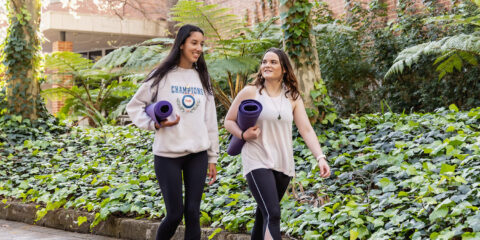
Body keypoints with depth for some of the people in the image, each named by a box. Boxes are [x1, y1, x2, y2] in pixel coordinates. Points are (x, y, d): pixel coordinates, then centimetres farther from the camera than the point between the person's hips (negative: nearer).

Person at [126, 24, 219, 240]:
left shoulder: (202, 78, 12)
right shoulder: (162, 76, 0)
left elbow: (210, 120, 13)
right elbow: (134, 107, 5)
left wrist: (212, 158, 11)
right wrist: (156, 124, -12)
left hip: (197, 155, 4)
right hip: (168, 155, -3)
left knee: (193, 213, 1)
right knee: (174, 214, -3)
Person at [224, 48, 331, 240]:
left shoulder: (292, 97, 6)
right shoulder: (250, 92, -3)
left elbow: (306, 130, 0)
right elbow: (229, 121, 4)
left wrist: (320, 157, -13)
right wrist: (243, 135, -17)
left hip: (283, 164, 5)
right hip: (258, 162, -4)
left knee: (264, 214, 15)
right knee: (272, 215, -18)